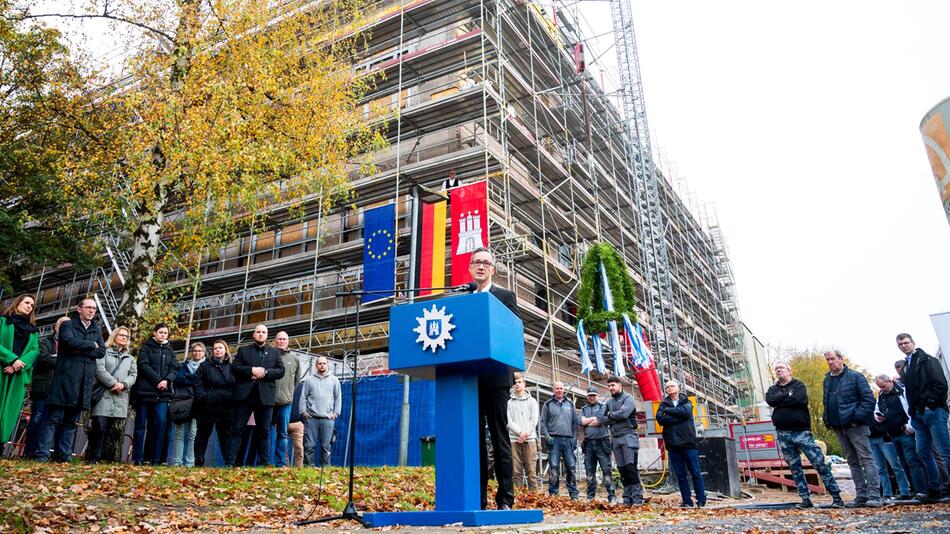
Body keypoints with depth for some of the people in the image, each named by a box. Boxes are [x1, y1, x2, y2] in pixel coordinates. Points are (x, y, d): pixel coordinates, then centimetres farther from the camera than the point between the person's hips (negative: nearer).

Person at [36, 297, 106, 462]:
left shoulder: (97, 330, 18)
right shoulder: (68, 325, 6)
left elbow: (102, 352, 5)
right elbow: (70, 341, -16)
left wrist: (81, 350, -8)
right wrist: (92, 345, -4)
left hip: (85, 382, 4)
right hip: (65, 378, -4)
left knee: (72, 421, 6)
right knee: (54, 418, -5)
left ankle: (63, 455, 9)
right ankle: (42, 454, -3)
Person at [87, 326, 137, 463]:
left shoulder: (130, 358, 24)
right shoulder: (104, 352, 10)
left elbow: (133, 375, 12)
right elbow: (99, 370, -4)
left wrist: (123, 384, -9)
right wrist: (113, 384, -12)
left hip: (121, 398, 4)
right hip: (104, 395, -4)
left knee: (118, 430, -1)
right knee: (100, 426, -10)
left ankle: (113, 459, 2)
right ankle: (95, 458, -4)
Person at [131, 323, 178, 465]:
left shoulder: (170, 351, 18)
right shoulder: (146, 347, 6)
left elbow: (174, 368, 9)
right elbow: (144, 365, -7)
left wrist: (167, 380, -11)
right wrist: (158, 380, -16)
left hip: (163, 393, 3)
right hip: (145, 390, -3)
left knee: (161, 423, -9)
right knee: (141, 424, 0)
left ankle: (156, 458, -6)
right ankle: (137, 458, 5)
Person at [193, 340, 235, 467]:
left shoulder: (231, 366, 8)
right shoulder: (205, 365, 4)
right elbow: (197, 383, -2)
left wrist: (232, 398, -3)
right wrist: (203, 397, -13)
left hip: (226, 408, 1)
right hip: (207, 407, -1)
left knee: (226, 434, 4)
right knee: (203, 434, 9)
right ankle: (198, 462, 17)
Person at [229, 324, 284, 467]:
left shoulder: (274, 352, 15)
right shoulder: (243, 350, 13)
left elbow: (281, 371, 6)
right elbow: (234, 368, 1)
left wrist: (265, 372, -11)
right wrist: (251, 370, -14)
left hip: (265, 396, 1)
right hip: (244, 394, -1)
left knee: (264, 431, 5)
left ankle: (263, 464, 10)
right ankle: (230, 462, 0)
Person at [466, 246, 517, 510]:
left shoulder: (505, 296, 7)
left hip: (495, 376, -4)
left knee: (499, 437, -2)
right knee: (474, 437, 6)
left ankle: (505, 499, 2)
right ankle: (477, 498, 12)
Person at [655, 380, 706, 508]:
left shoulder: (686, 402, 12)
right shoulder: (663, 404, 13)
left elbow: (685, 412, -12)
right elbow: (660, 418, -6)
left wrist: (668, 411, -4)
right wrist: (678, 416, -11)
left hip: (688, 442, -1)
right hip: (673, 444, 1)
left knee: (696, 473, 0)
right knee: (680, 475, 3)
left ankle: (701, 501, 6)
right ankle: (687, 501, 8)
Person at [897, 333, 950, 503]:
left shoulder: (928, 360, 0)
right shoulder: (906, 367, 20)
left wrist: (930, 404, -15)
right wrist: (913, 413, 11)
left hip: (934, 412, -8)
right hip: (918, 416, 8)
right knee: (923, 453, 7)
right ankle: (934, 491, 12)